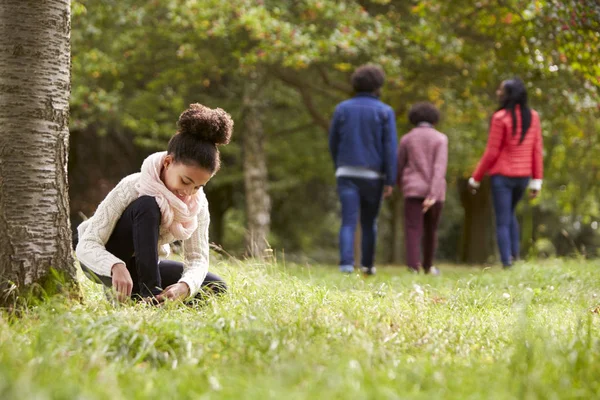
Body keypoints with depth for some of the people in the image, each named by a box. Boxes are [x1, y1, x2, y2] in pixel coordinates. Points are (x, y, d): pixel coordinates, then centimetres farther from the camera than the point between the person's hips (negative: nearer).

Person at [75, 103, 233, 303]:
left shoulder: (198, 203, -15)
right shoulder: (131, 188, -30)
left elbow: (197, 258, -17)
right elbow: (85, 245, -34)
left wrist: (184, 286, -41)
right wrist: (116, 267, -55)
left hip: (142, 266, 6)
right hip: (107, 262, -6)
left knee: (216, 288, -10)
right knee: (147, 206, -33)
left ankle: (133, 293, -4)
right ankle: (150, 293, -34)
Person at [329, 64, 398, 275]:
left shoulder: (342, 109, 4)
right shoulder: (385, 112, -2)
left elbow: (333, 142, 10)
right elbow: (390, 148, -8)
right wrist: (390, 181, -7)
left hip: (347, 173, 1)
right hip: (373, 175, 0)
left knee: (348, 222, -6)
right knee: (369, 222, 16)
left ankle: (346, 263, -23)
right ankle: (367, 264, 24)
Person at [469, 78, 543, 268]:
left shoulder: (500, 118, -15)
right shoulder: (533, 117, 1)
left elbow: (491, 152, -12)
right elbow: (537, 150, 2)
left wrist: (475, 178, -2)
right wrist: (537, 180, 8)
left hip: (502, 176, -5)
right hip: (523, 176, 5)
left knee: (502, 222, 2)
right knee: (510, 214, 25)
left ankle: (507, 263, -3)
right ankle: (515, 254, 15)